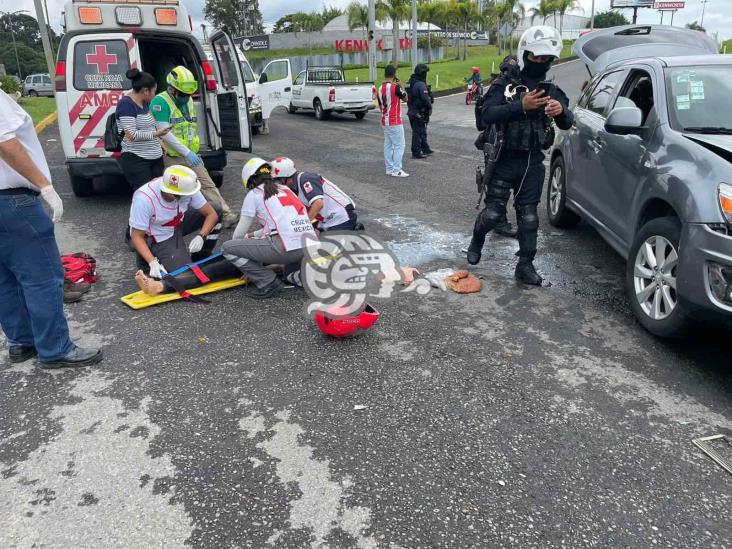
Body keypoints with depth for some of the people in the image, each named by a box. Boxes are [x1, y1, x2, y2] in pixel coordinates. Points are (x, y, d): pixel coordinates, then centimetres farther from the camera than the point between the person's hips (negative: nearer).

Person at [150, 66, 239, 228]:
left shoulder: (188, 100, 13)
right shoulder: (161, 102, -13)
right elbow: (164, 133, -20)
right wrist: (187, 152, -23)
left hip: (190, 156, 6)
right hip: (171, 158, -6)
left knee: (207, 185, -1)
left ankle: (226, 215, -3)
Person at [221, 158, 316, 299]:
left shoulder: (254, 194, 8)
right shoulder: (285, 189, 26)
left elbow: (239, 232, 10)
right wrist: (253, 235, 50)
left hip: (286, 248, -7)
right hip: (311, 249, 7)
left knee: (227, 248, 5)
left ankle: (267, 283, 0)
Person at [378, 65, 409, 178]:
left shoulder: (380, 89, 7)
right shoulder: (395, 87, -17)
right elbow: (405, 99, -3)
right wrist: (400, 84, 2)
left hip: (385, 121, 8)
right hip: (395, 122, -8)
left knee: (388, 145, 12)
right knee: (399, 145, -3)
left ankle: (389, 168, 16)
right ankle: (396, 170, -5)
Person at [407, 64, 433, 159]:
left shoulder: (412, 83, 11)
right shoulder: (421, 84, -19)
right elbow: (426, 99, -23)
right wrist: (429, 108, -7)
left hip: (412, 111, 10)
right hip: (419, 113, -10)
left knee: (422, 131, 19)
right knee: (418, 132, -2)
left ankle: (425, 149, 28)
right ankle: (416, 152, 3)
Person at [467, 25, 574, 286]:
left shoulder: (550, 90, 7)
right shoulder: (504, 84, -5)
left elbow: (567, 124, -3)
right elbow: (487, 115, -21)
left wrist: (561, 110, -26)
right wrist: (522, 106, -33)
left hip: (533, 162, 4)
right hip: (504, 159, -3)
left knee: (529, 216, 5)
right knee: (494, 212, 1)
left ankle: (525, 266, 13)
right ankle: (476, 242, 30)